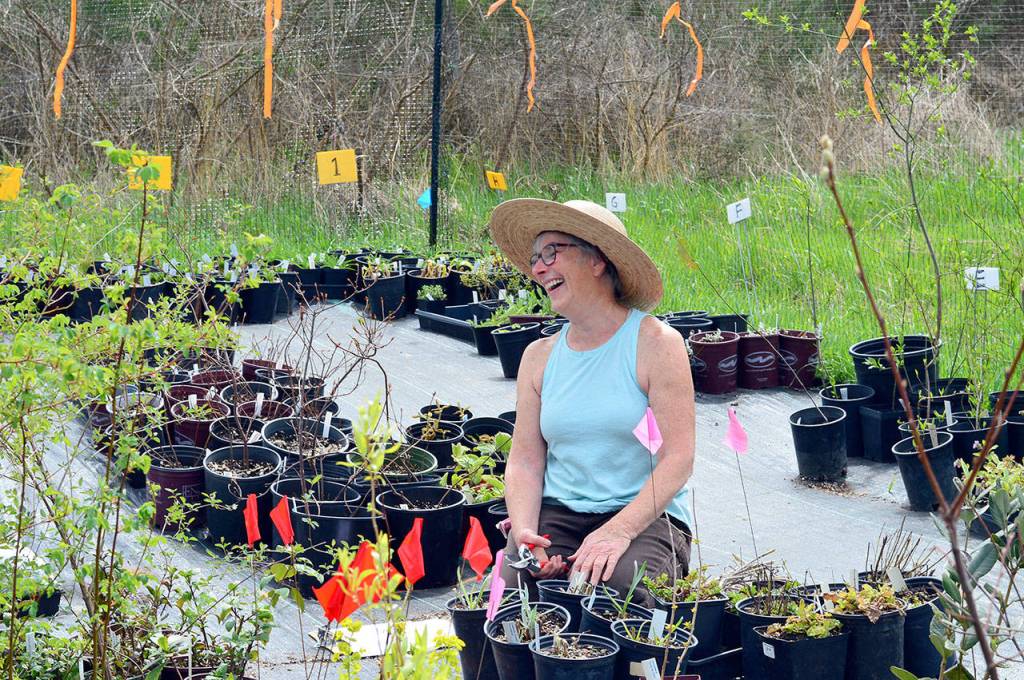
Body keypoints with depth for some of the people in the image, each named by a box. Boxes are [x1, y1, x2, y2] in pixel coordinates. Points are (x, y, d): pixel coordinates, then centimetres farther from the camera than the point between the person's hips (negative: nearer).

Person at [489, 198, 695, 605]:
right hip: (557, 514, 4)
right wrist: (524, 532, -13)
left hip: (646, 516, -3)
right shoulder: (539, 357, 10)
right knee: (516, 585, -26)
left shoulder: (656, 343, -4)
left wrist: (618, 531, -22)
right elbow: (525, 461, 7)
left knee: (617, 587, -34)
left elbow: (678, 459, -11)